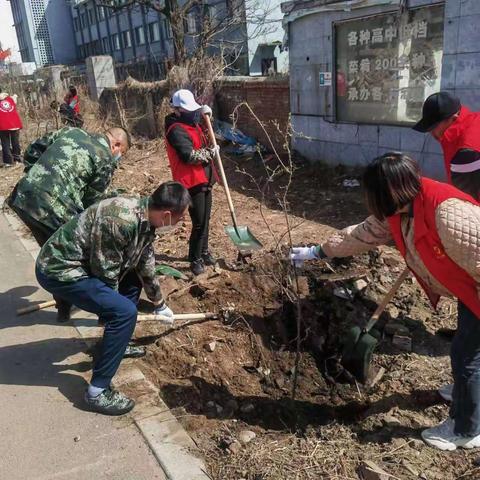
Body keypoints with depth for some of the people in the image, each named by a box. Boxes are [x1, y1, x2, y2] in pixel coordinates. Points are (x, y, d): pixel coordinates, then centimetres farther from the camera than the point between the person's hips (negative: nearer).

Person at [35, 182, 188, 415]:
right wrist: (114, 304, -2)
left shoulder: (145, 218, 1)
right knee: (124, 312, -18)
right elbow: (105, 273, -21)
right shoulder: (121, 221, -30)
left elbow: (146, 265, 15)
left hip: (81, 262, 10)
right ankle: (97, 393, -8)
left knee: (133, 280, 19)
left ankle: (116, 343, 33)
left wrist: (160, 304, 26)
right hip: (59, 269, -10)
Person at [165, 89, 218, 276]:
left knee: (205, 219, 18)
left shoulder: (190, 122, 11)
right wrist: (210, 152, -14)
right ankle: (195, 259, 8)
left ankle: (204, 251, 34)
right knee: (199, 223, -6)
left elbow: (195, 115, 36)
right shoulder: (176, 130, -19)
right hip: (192, 182, -10)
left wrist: (203, 111, 13)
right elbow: (189, 156, -28)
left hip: (204, 179, 10)